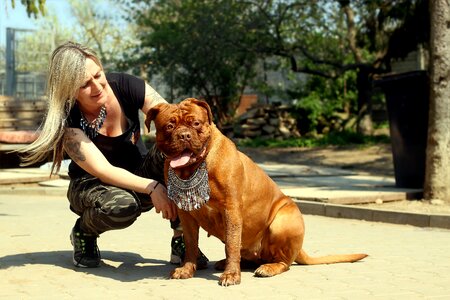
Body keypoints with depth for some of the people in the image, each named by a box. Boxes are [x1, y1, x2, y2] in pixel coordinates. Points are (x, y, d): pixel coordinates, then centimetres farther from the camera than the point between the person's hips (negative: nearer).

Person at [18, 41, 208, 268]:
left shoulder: (126, 86, -17)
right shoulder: (66, 120, -23)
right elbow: (102, 170, -27)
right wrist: (152, 187, -37)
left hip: (141, 177, 3)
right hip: (93, 186, -3)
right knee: (121, 206, -39)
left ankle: (181, 240, -17)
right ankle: (83, 233, -2)